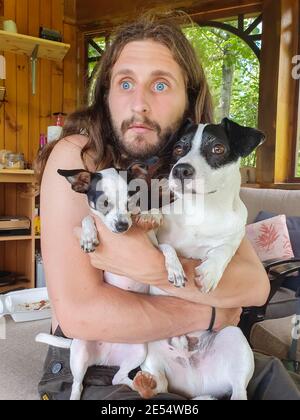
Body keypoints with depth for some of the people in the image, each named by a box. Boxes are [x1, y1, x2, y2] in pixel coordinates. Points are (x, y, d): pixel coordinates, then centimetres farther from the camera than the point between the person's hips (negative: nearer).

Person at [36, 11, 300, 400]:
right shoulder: (76, 157, -17)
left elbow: (255, 286, -14)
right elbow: (78, 311, -25)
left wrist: (154, 266, -31)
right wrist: (209, 314, -14)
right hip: (92, 367, -4)